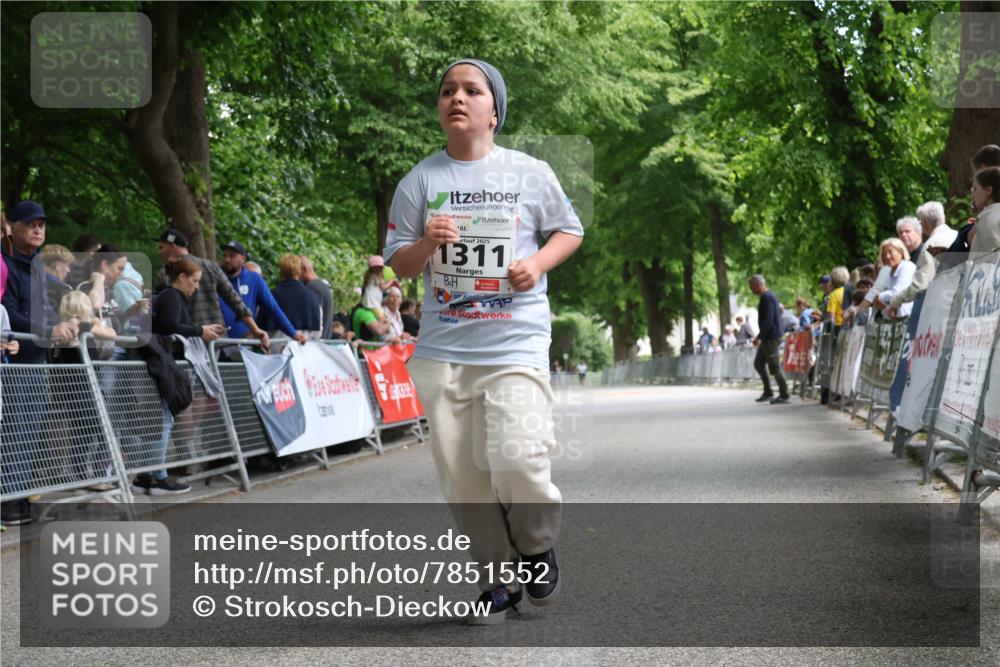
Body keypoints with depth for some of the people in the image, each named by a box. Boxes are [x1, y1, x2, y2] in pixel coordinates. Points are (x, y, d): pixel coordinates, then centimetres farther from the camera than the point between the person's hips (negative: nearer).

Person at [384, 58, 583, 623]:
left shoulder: (531, 173, 2)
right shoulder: (421, 180, 6)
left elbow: (570, 231, 13)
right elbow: (399, 264, 9)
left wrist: (537, 263, -6)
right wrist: (427, 243, -13)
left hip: (517, 344, -3)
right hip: (443, 350, 3)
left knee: (515, 460, -18)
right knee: (463, 476, 4)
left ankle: (539, 547, 12)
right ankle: (499, 580, 20)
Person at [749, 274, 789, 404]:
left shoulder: (766, 297, -16)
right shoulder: (769, 295, 16)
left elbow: (768, 319, -24)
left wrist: (759, 337, -23)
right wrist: (761, 336, 22)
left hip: (771, 338, -11)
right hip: (768, 337, 11)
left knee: (774, 366, -6)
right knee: (758, 363, 15)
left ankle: (784, 395, -1)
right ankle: (767, 392, 18)